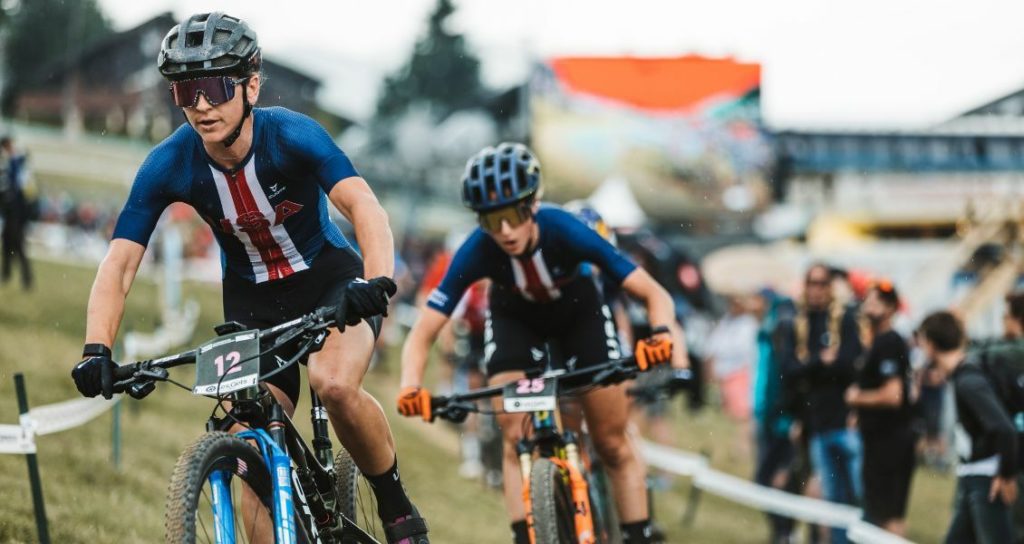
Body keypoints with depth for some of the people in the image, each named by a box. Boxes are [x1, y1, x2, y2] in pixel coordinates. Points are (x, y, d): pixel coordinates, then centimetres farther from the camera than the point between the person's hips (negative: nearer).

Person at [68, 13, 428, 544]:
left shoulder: (291, 135, -26)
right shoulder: (168, 165, -18)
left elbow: (364, 206, -38)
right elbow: (119, 264, -20)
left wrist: (377, 283, -56)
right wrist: (96, 349, -36)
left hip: (329, 278, -3)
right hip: (251, 299, 3)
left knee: (335, 384, -32)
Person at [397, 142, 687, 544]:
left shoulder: (565, 232, -38)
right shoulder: (477, 253, -35)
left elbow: (654, 293, -35)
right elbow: (423, 333, -32)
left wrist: (665, 335, -55)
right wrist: (410, 386, -50)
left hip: (579, 312, -1)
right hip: (514, 320, 1)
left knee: (613, 444, -1)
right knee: (516, 441, -16)